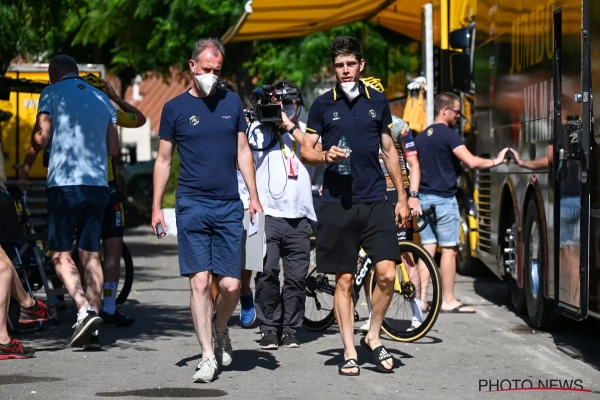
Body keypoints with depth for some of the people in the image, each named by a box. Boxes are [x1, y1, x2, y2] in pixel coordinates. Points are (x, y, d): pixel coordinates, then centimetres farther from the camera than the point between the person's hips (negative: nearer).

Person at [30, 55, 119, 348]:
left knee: (61, 254, 0)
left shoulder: (52, 93, 1)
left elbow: (41, 137, -7)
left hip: (65, 183, -5)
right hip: (98, 184, 5)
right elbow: (113, 148, 15)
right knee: (90, 255, 7)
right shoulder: (102, 98, 16)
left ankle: (85, 311, -20)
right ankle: (91, 328, 4)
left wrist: (33, 146, 15)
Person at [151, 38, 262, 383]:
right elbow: (164, 160, 7)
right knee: (200, 283, -7)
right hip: (192, 206, -2)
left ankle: (220, 330, 28)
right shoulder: (175, 108, 4)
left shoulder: (232, 102, 10)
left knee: (231, 285, -2)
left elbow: (243, 151, 13)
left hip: (229, 206, 2)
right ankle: (209, 357, -2)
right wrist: (156, 207, 2)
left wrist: (254, 196, 4)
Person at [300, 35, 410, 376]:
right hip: (337, 204, -1)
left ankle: (373, 337, 10)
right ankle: (350, 352, 10)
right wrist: (325, 156, -17)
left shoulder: (378, 101, 8)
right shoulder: (323, 104, 3)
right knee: (344, 280, 2)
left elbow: (389, 150, 14)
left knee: (387, 272, -10)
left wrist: (402, 197, 10)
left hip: (375, 201, 1)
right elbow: (306, 151, 6)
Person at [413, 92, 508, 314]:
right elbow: (472, 162, -20)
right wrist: (495, 161, -7)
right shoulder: (449, 135, -11)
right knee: (449, 249, -2)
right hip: (443, 199, -7)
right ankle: (448, 301, -1)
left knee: (427, 249, 7)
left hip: (424, 198, 7)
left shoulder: (420, 137, 13)